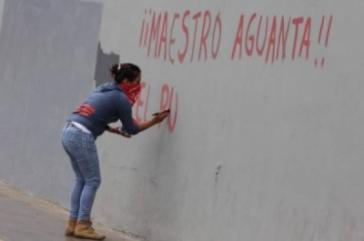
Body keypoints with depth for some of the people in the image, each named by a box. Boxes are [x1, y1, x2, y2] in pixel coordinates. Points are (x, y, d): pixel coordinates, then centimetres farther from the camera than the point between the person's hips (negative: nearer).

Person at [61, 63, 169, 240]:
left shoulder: (104, 89, 19)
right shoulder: (121, 99, -5)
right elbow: (131, 129, 5)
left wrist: (113, 130, 22)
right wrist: (155, 121, 15)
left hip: (68, 131, 8)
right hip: (81, 137, -8)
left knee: (81, 180, 15)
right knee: (92, 181, 2)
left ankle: (73, 223, 14)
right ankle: (83, 226, 2)